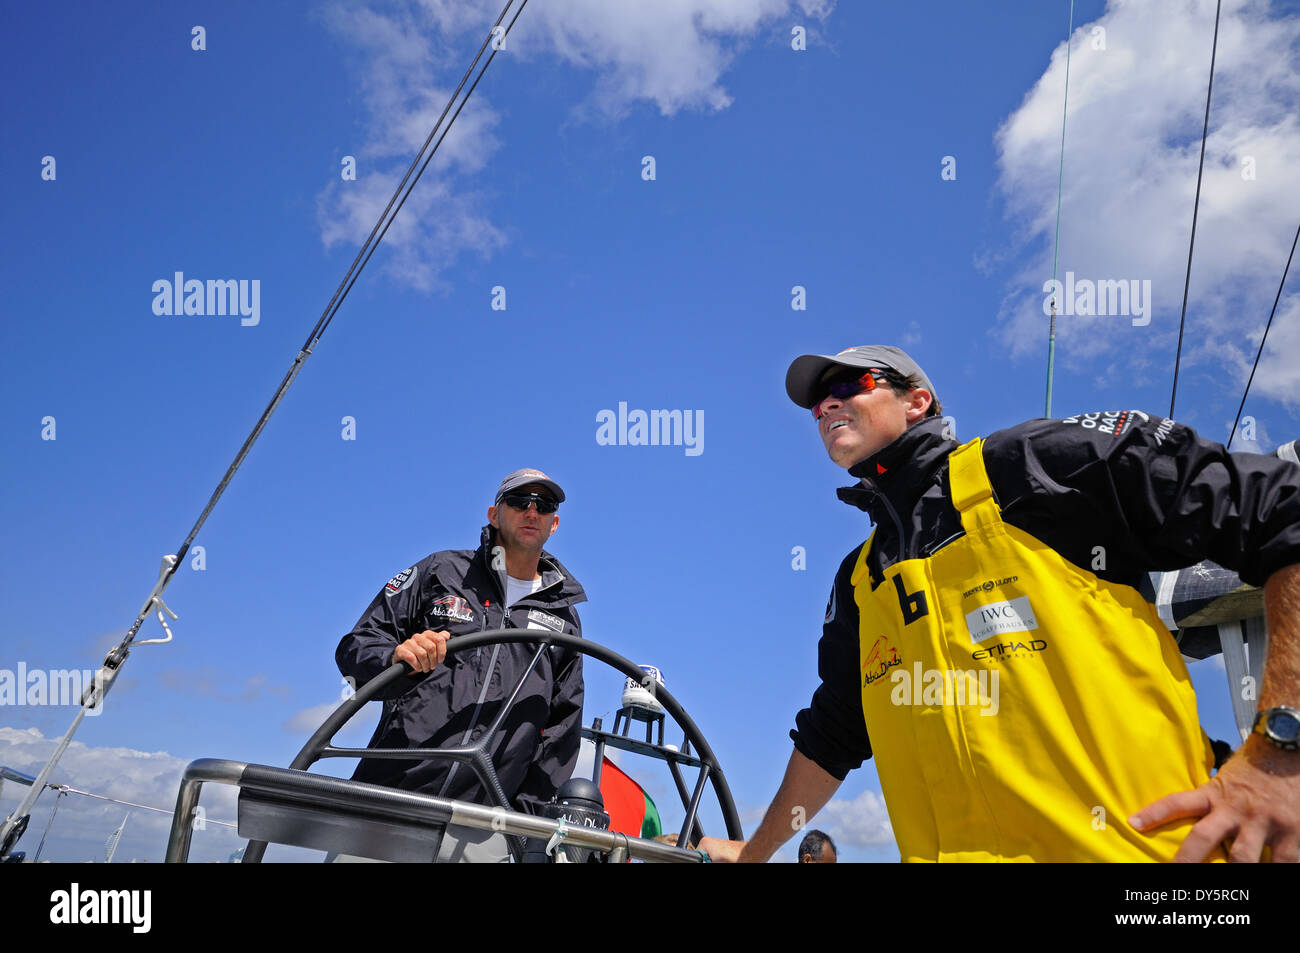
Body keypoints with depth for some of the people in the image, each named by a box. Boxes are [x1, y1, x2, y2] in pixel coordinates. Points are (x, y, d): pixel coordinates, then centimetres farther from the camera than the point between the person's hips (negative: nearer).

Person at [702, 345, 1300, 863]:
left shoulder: (1035, 463, -3)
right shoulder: (859, 582, 17)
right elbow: (831, 735, 26)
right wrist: (754, 852, 30)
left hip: (1148, 846, -5)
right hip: (951, 849, 5)